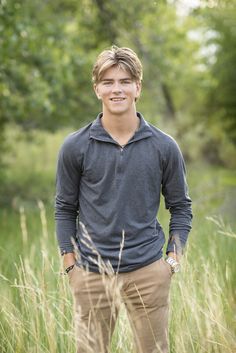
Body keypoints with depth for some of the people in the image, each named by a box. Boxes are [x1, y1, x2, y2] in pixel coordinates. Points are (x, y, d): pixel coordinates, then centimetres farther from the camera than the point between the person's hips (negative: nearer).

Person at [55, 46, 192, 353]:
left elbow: (180, 207, 9)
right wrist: (71, 265, 0)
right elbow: (65, 209, 6)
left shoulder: (164, 147, 1)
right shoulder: (75, 147, 0)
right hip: (92, 274, 0)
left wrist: (173, 260, 0)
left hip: (148, 273, 0)